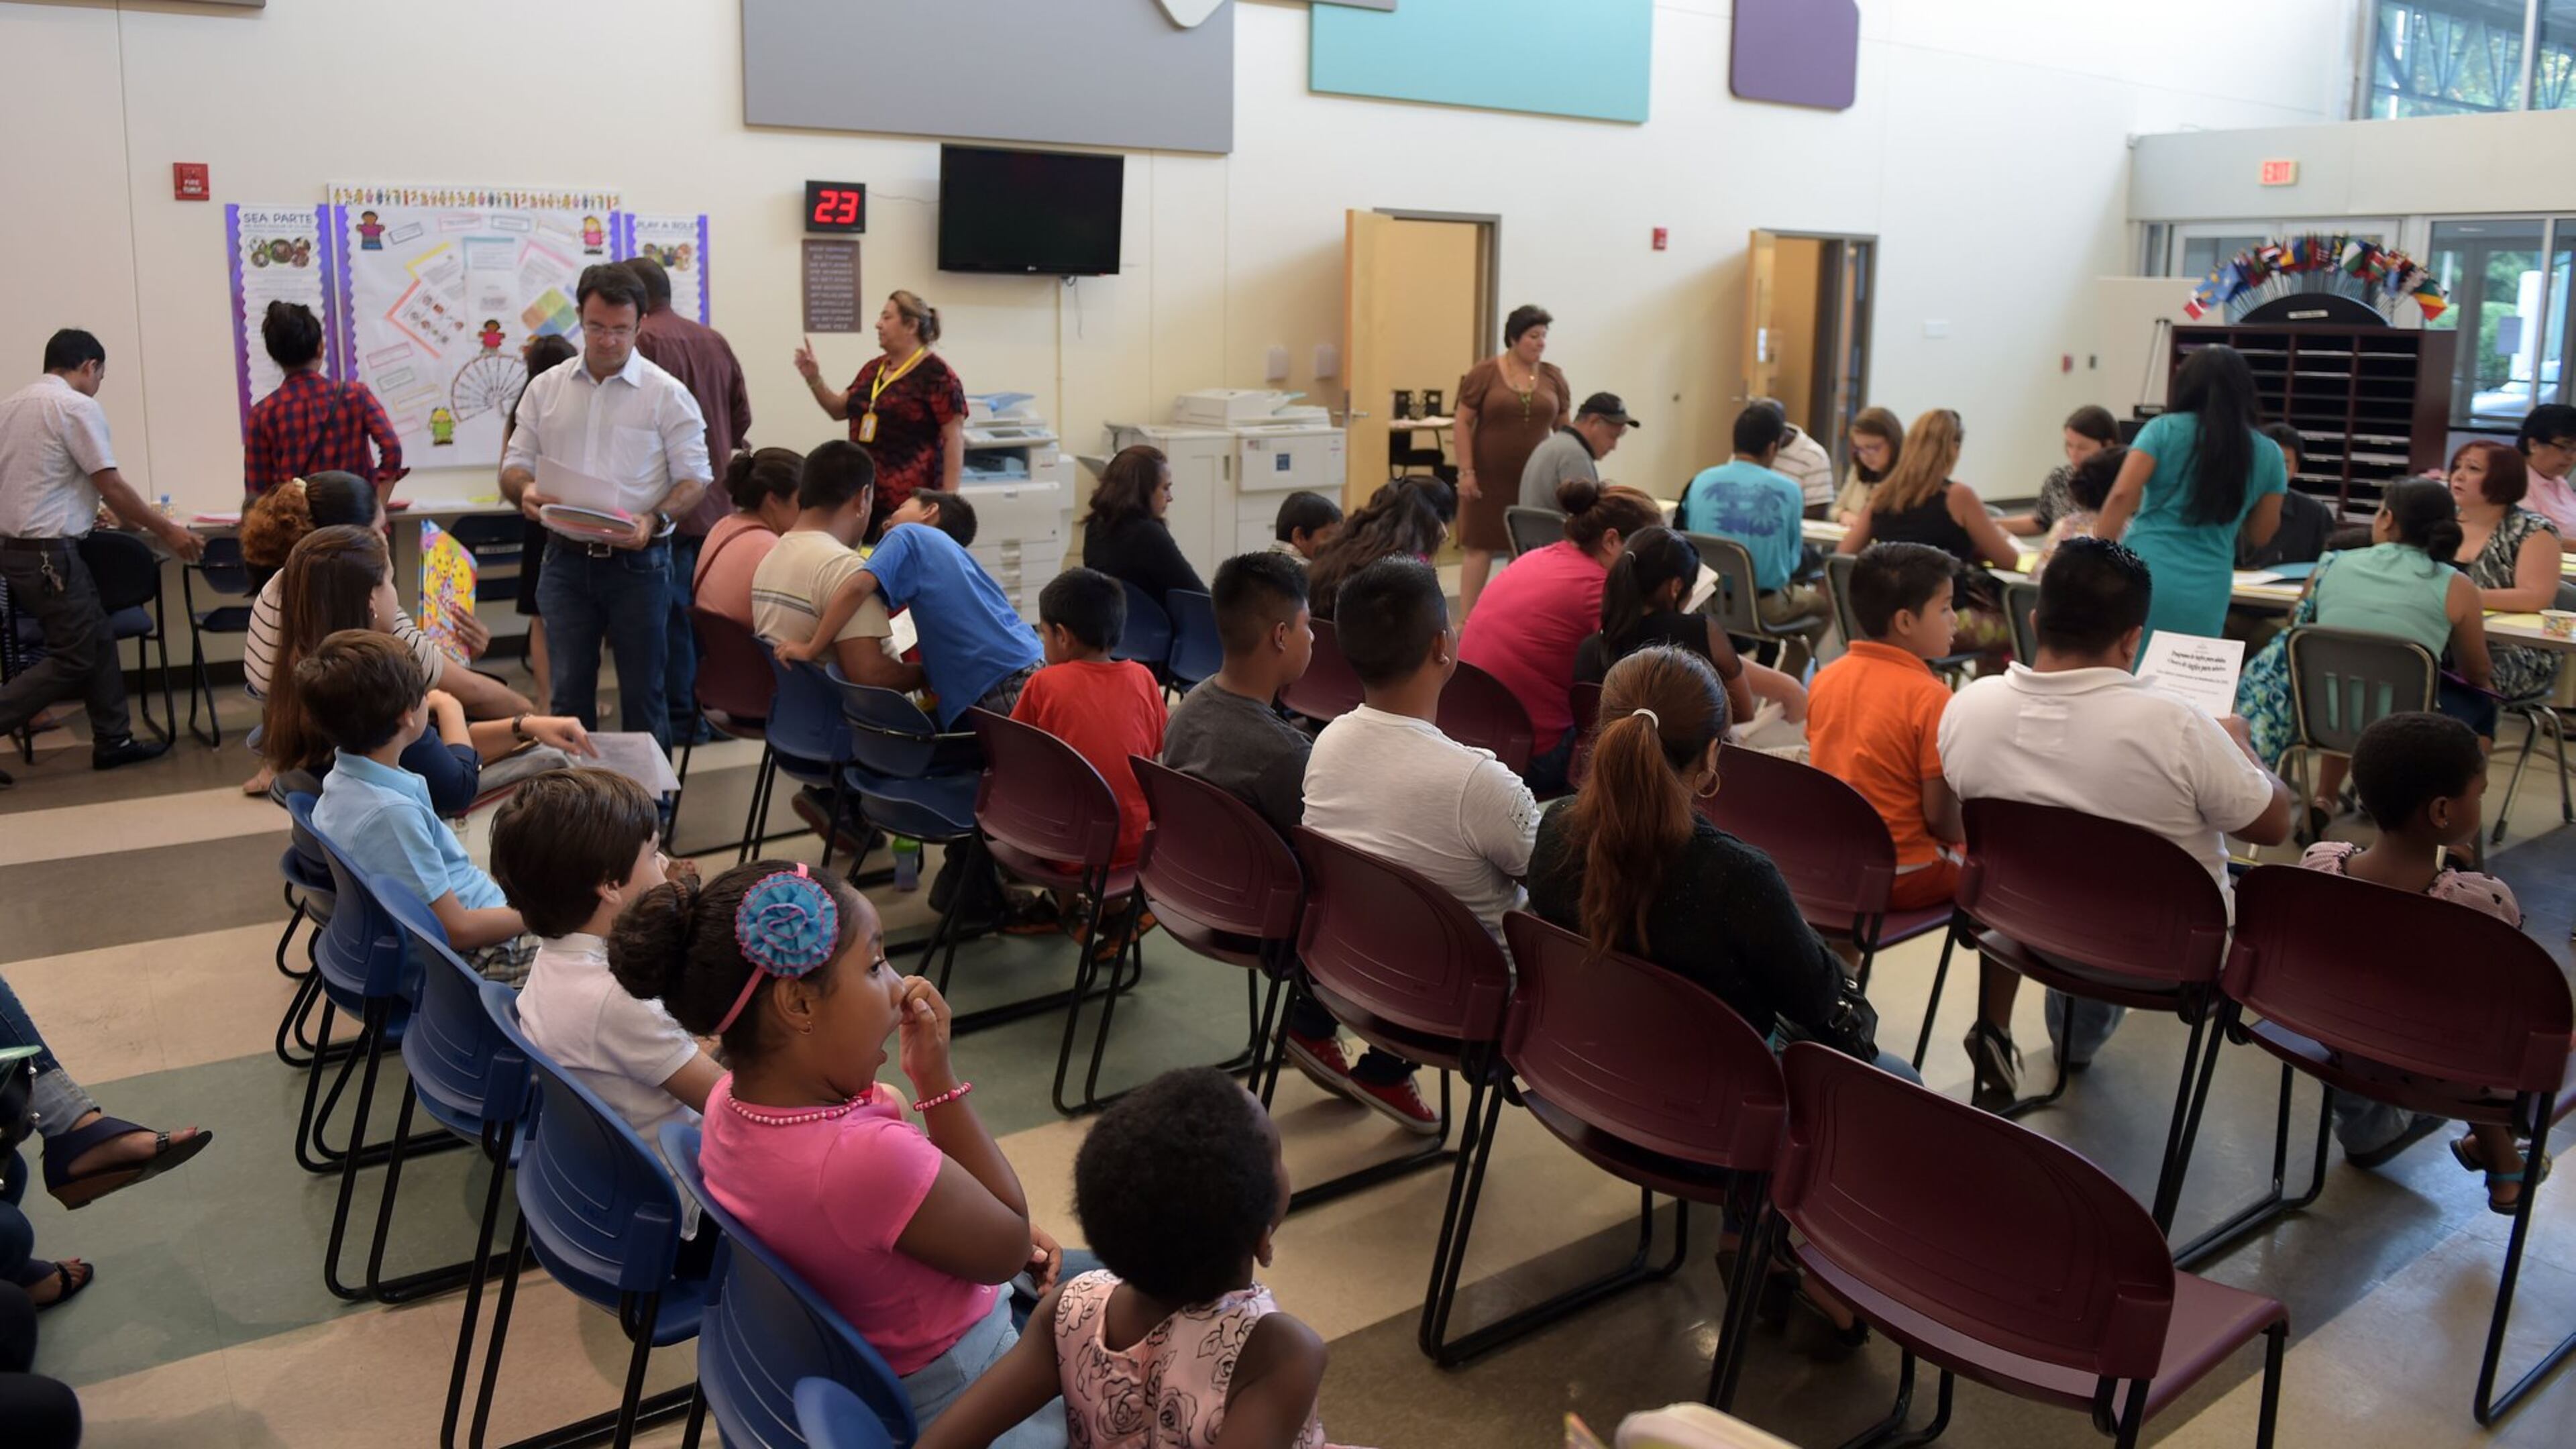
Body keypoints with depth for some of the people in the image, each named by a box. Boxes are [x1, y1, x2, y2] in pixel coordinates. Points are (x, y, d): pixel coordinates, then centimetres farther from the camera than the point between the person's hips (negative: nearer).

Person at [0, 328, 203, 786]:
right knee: (74, 657, -2)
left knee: (97, 642, 14)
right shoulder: (76, 406, -12)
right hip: (47, 551, -9)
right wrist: (166, 531, -3)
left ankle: (113, 741, 19)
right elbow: (112, 487, -13)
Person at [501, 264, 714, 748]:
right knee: (569, 692, 8)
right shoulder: (545, 388, 9)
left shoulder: (667, 393, -2)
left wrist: (654, 519, -21)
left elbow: (694, 477, -3)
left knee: (642, 693, 4)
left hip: (638, 562, -3)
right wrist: (525, 490, -12)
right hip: (567, 561, 3)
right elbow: (514, 465, 12)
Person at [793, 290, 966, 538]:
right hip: (865, 493, 7)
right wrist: (813, 378, 6)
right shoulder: (873, 369, 13)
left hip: (908, 499, -7)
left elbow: (954, 437, -11)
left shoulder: (935, 373, -8)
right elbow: (840, 409, 23)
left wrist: (948, 498, -16)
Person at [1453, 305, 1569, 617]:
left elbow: (1563, 428, 11)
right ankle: (1466, 619, 2)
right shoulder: (1484, 373, -5)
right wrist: (1466, 471, -10)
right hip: (1490, 477, -3)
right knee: (1480, 544, 0)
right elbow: (1463, 421, -5)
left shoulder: (1553, 378, 6)